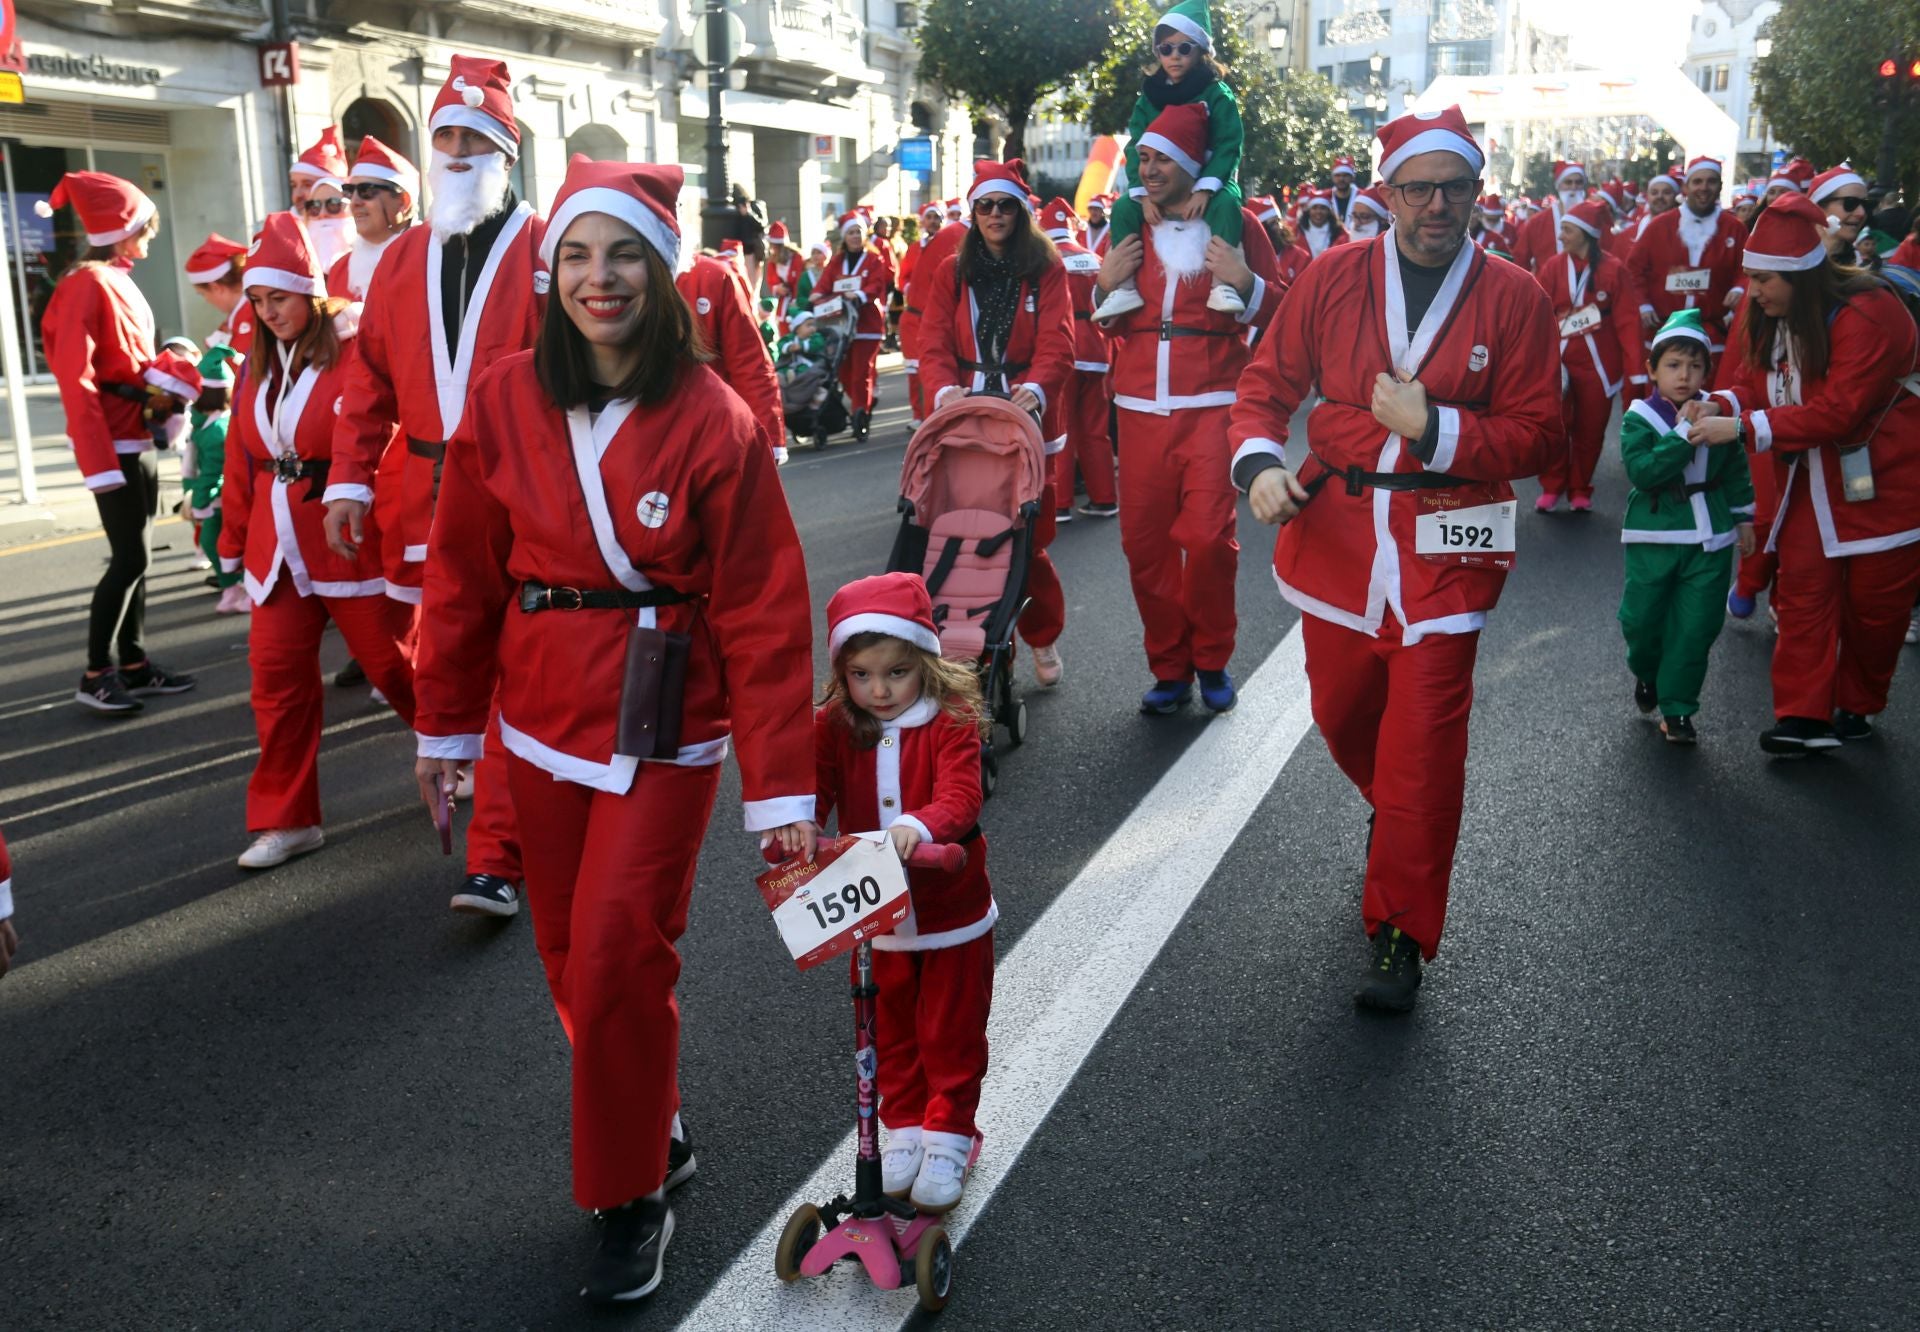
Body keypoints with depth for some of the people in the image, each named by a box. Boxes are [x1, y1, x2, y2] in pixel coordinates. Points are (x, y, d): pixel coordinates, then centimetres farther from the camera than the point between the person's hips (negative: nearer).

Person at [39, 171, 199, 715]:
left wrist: (165, 392, 4)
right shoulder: (88, 283, -14)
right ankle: (95, 676, 1)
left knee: (134, 556, 12)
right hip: (112, 442, -9)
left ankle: (135, 664, 20)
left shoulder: (119, 280, 13)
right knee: (129, 558, -7)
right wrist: (99, 461, -23)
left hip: (138, 438, 9)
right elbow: (76, 378, -19)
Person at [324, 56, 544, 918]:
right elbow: (369, 379, 13)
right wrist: (350, 480, 8)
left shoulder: (546, 253, -3)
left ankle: (497, 859, -1)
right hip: (429, 500, 5)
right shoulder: (403, 259, 12)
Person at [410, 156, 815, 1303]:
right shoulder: (506, 402, -2)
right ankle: (655, 1136, 36)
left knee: (619, 960, -5)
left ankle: (635, 1194, 17)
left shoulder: (714, 422, -11)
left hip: (663, 725, -4)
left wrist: (783, 786, -14)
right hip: (541, 720, 4)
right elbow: (466, 577, 6)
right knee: (572, 955, 12)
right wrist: (445, 725, 10)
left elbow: (763, 610, -12)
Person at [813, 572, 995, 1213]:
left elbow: (960, 798, -29)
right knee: (890, 1033, 20)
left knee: (951, 1033, 13)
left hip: (951, 914, -3)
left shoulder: (951, 723, -17)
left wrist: (919, 825, -51)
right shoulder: (833, 727, -9)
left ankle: (949, 1134, 32)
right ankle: (905, 1125, 39)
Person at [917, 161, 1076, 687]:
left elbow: (1057, 343, -10)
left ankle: (1043, 638, 20)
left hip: (1025, 416, -2)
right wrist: (943, 388, -21)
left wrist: (1037, 387, -30)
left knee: (1028, 533, 0)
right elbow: (933, 343, 0)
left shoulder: (1046, 269, 2)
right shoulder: (951, 272, 9)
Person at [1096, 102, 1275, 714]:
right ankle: (1170, 668, 15)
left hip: (1210, 408, -3)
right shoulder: (1130, 230, 12)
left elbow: (1280, 316, 4)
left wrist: (1246, 284, -16)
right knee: (1144, 542, 1)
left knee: (1207, 536, -12)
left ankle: (1211, 659, 10)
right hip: (1141, 410, 3)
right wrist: (1104, 284, -2)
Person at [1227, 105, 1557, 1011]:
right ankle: (1393, 813, 52)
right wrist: (1258, 459, -14)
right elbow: (1268, 382, 5)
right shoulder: (1334, 278, 2)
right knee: (1341, 712, 17)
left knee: (1423, 740, -6)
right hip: (1334, 527, 3)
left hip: (1445, 541, -3)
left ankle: (1401, 935, 9)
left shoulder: (1513, 298, -2)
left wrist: (1433, 428, -18)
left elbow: (1534, 433, -3)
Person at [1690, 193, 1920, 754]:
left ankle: (1857, 708, 25)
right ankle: (1805, 717, 2)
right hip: (1808, 478, 6)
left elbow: (1837, 411, -30)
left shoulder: (1867, 314, -25)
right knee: (1803, 589, 0)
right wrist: (1721, 404, -18)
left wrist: (1743, 428, -34)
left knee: (1872, 602, 6)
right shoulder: (1767, 313, -2)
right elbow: (1760, 380, 4)